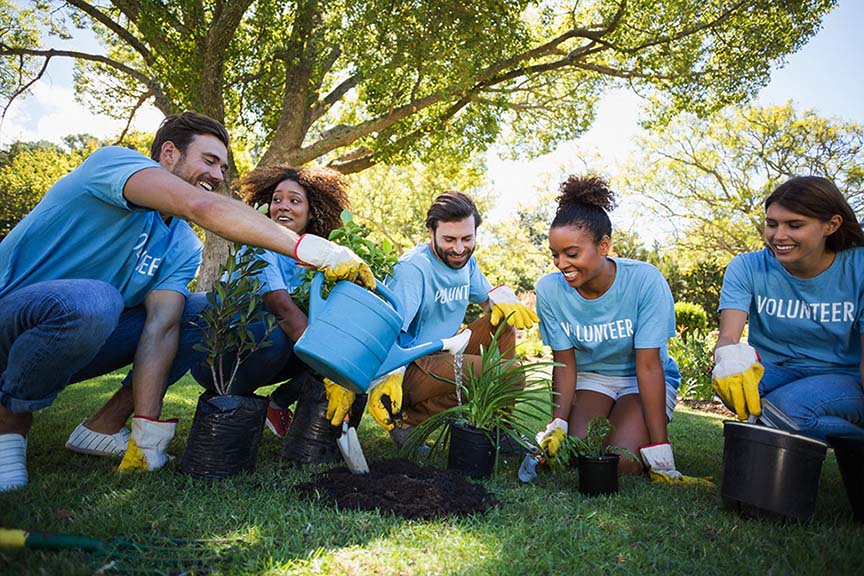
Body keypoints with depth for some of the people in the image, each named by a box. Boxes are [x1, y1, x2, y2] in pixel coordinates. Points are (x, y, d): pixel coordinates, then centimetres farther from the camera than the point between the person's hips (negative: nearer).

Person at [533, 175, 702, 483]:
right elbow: (565, 364, -9)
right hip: (590, 376, 2)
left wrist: (661, 458, -24)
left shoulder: (645, 281, -26)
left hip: (642, 380, -2)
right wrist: (557, 426, -21)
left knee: (622, 461, -22)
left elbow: (648, 366, -24)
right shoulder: (549, 290, -18)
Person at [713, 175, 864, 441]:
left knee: (786, 406, -34)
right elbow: (728, 337, -20)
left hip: (843, 380, -1)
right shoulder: (747, 268, -6)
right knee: (726, 374, -33)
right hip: (774, 375, 1)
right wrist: (728, 354, -45)